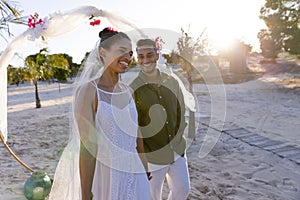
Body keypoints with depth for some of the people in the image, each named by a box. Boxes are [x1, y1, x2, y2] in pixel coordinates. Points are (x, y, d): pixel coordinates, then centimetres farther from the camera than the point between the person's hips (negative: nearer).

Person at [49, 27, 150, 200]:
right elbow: (87, 148, -17)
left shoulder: (128, 91, 4)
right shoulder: (89, 90, -13)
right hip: (107, 175, -5)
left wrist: (145, 171, 15)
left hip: (136, 175, 6)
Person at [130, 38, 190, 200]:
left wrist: (178, 138, 4)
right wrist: (142, 157, -11)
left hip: (177, 151, 5)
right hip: (152, 156, -4)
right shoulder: (133, 89, -14)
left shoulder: (172, 82, -1)